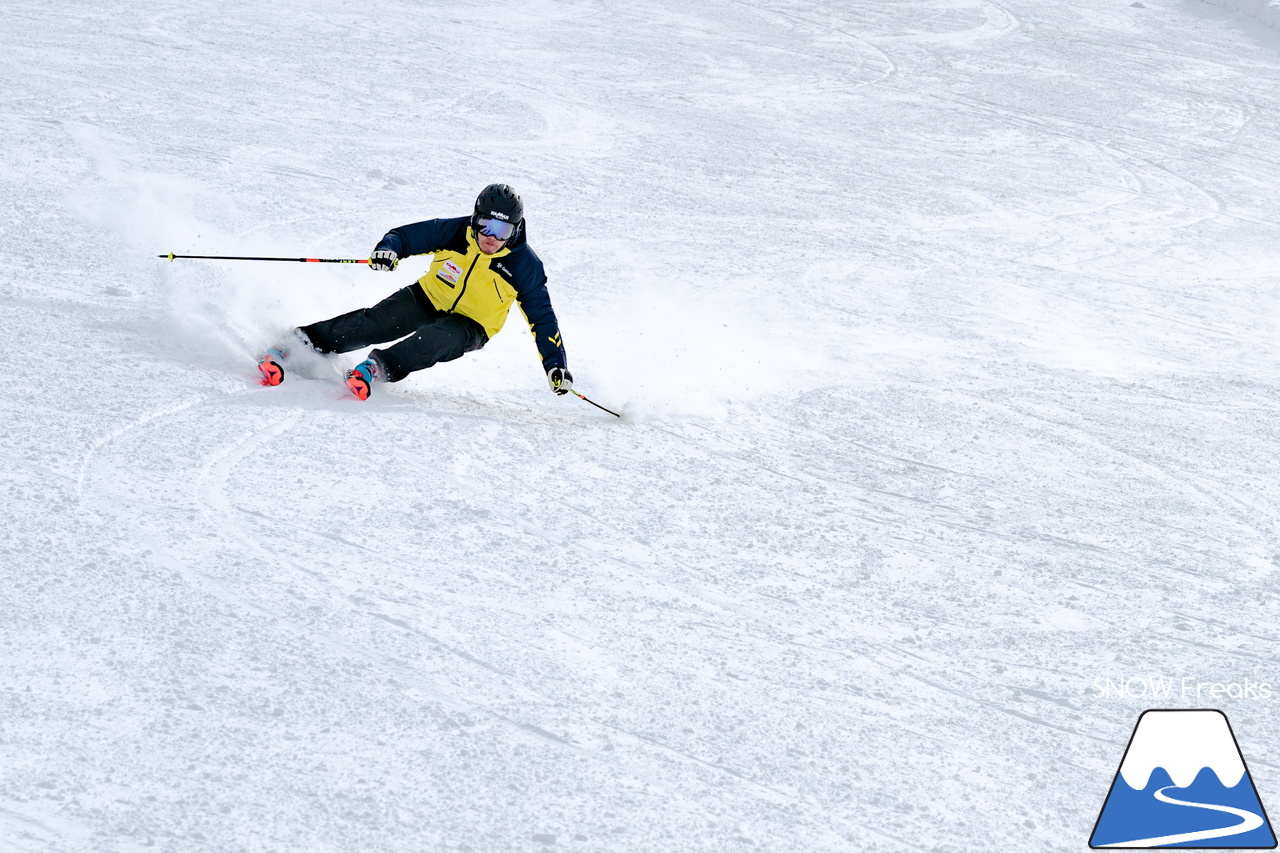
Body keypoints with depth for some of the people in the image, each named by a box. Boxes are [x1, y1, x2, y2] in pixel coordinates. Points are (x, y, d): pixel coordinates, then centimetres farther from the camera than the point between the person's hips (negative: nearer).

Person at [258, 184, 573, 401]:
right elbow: (407, 235, -9)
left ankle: (379, 367, -42)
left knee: (438, 339, -37)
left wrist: (556, 364, -18)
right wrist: (389, 248, -34)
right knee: (374, 322, -20)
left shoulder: (524, 265, -18)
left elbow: (542, 317, -12)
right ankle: (303, 342, -16)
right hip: (428, 299, 2)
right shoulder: (455, 232, -15)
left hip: (470, 326, -1)